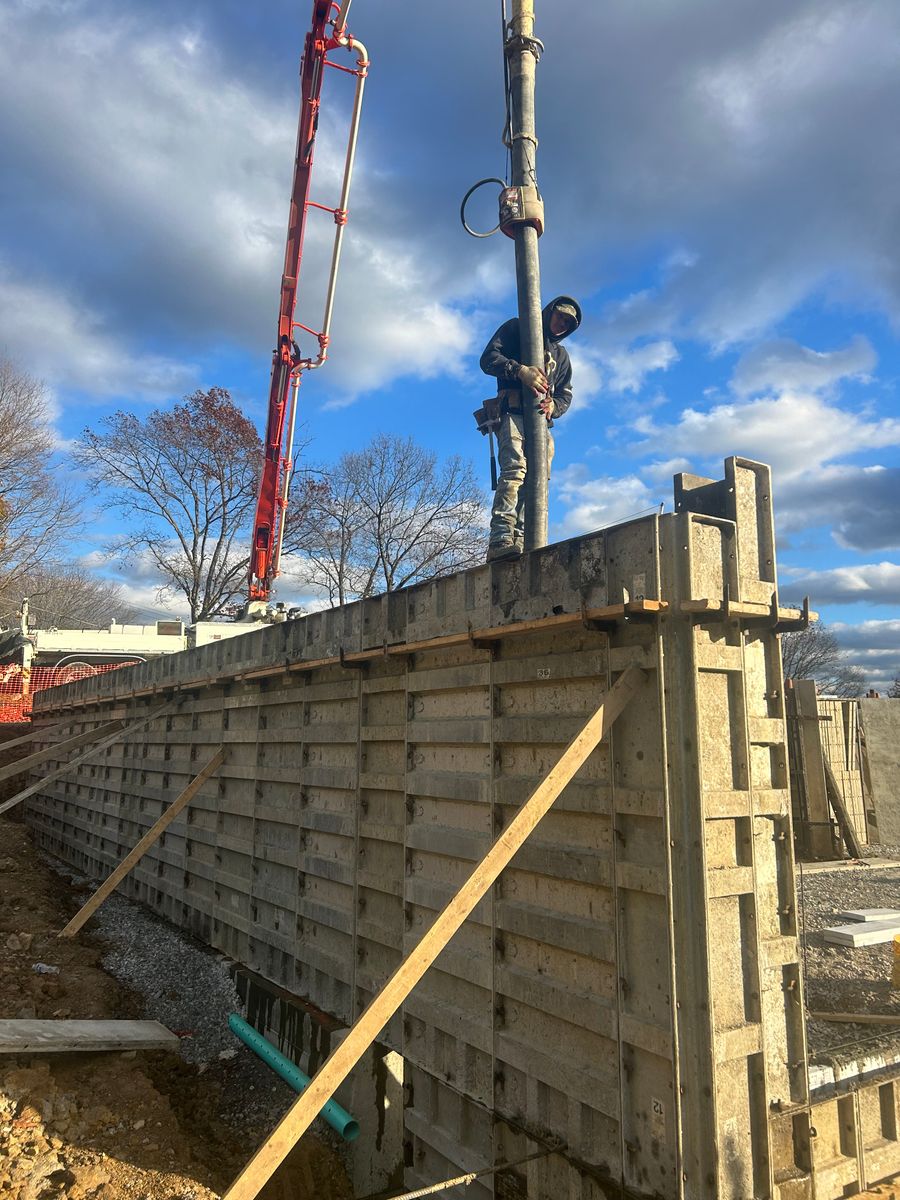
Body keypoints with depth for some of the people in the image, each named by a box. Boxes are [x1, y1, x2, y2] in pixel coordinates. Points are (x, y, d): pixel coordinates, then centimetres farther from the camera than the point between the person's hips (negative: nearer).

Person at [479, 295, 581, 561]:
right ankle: (500, 540, -38)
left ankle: (521, 543, -14)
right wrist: (521, 371, -18)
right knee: (515, 469, -26)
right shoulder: (517, 329, 14)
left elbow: (565, 395, 23)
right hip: (513, 414, -7)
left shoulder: (561, 355, 31)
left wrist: (553, 406, -2)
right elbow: (489, 359, -1)